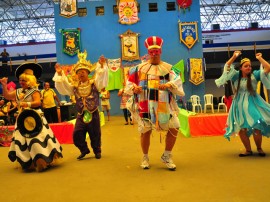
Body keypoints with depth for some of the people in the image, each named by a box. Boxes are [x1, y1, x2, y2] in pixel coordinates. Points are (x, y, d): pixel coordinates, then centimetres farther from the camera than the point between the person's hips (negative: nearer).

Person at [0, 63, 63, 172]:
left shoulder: (34, 91, -10)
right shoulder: (18, 91, 11)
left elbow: (38, 102, -20)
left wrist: (27, 104, -31)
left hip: (34, 117, -8)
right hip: (22, 119, 8)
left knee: (37, 137, -12)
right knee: (22, 140, 10)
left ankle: (43, 160, -4)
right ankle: (28, 162, 22)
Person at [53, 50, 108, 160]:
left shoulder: (94, 83, -4)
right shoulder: (74, 86, 6)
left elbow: (101, 77, -20)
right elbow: (63, 86, 2)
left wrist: (102, 65, -33)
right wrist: (60, 74, -9)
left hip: (93, 114, -3)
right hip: (81, 115, 3)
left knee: (95, 135, 7)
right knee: (77, 135, 0)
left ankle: (97, 151, 29)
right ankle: (84, 150, 23)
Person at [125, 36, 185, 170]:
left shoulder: (168, 68, 7)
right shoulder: (140, 68, 8)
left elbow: (177, 82, -7)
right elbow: (129, 83, 8)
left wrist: (168, 85, -27)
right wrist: (134, 88, -13)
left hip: (164, 105, 1)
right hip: (145, 105, 0)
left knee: (174, 128, -5)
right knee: (145, 131, 5)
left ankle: (167, 156, 17)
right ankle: (145, 157, 27)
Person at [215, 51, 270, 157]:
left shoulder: (255, 75, 1)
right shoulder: (236, 76, 4)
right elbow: (227, 67, -4)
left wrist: (260, 58, -3)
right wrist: (234, 57, -6)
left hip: (253, 104, -1)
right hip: (240, 106, 2)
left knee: (256, 127, -9)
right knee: (242, 129, 1)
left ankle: (259, 148, 15)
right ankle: (248, 150, 18)